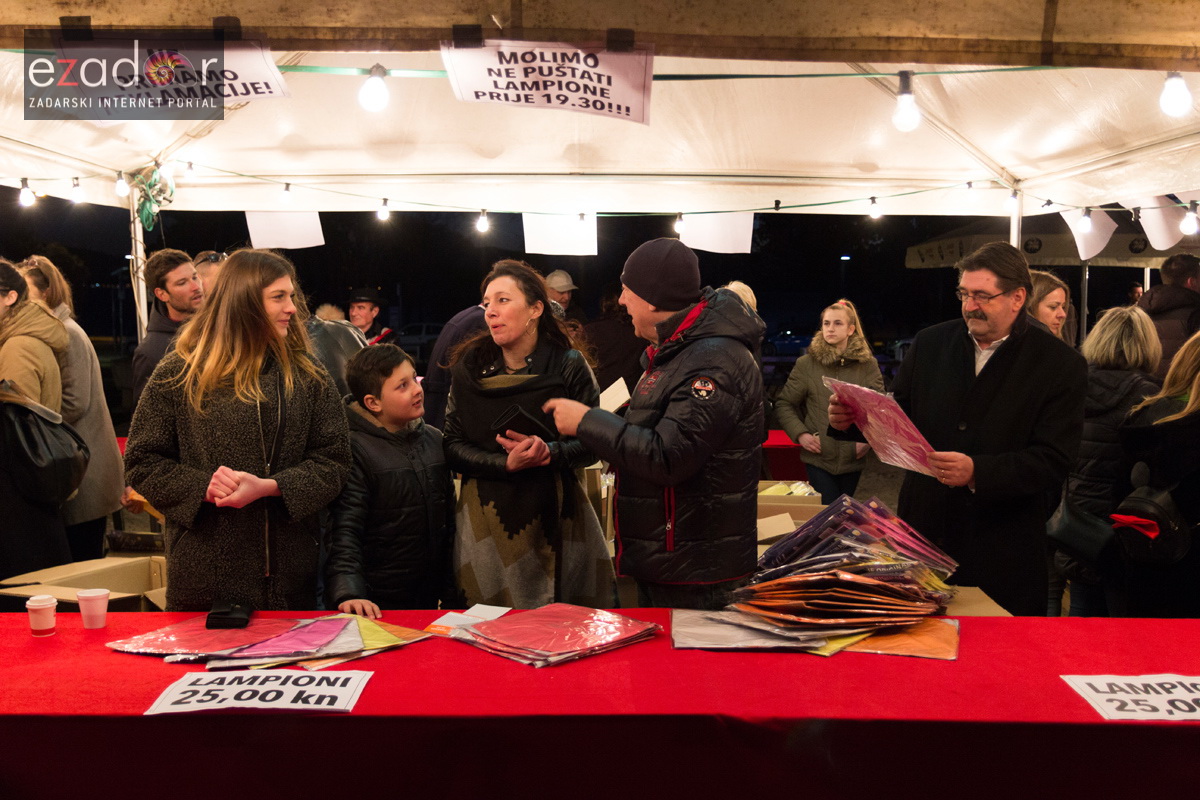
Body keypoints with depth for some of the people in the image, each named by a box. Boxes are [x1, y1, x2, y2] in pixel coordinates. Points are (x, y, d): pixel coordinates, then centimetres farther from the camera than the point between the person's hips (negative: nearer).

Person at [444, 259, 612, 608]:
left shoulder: (568, 364, -3)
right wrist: (506, 464, -16)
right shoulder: (468, 367, 2)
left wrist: (551, 452, -20)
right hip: (488, 516, 1)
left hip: (555, 514, -1)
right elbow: (453, 445, 0)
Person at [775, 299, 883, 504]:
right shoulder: (806, 364, -3)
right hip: (818, 458, -2)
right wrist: (800, 434, -11)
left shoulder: (867, 364, 1)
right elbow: (783, 404, 2)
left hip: (853, 457, 2)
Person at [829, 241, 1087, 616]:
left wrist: (977, 472, -27)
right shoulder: (929, 343, 7)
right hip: (922, 533, 3)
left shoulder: (1061, 365, -5)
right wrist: (853, 419, -7)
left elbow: (1052, 460, -12)